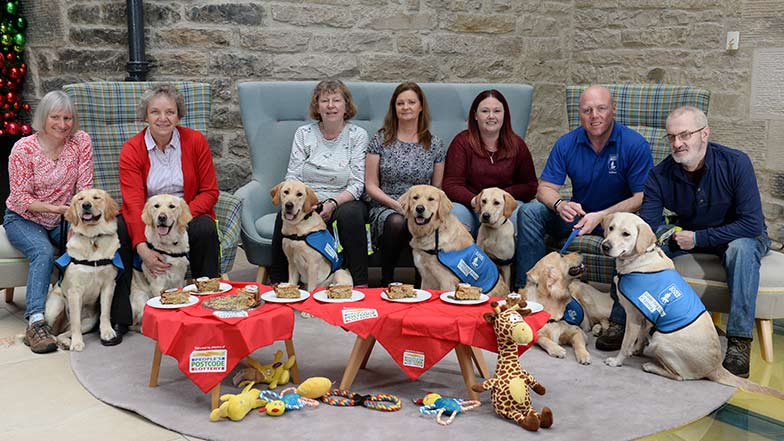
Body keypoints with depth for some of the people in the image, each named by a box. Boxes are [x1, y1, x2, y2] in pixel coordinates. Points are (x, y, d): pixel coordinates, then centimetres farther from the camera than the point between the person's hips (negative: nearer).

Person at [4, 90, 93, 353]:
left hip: (62, 221, 3)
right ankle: (35, 323, -39)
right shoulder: (23, 149, -13)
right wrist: (55, 208, -29)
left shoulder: (81, 141, -5)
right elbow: (21, 199, -13)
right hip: (23, 219, -3)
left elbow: (84, 188, -6)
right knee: (43, 252, -33)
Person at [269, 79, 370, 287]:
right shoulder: (303, 133, 8)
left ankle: (360, 285, -29)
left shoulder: (357, 135, 3)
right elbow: (293, 178, 3)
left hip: (344, 201, -1)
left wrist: (332, 204, -20)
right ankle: (278, 283, -17)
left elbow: (357, 184, -4)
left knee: (350, 214, -35)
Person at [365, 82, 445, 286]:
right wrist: (398, 205, -11)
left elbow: (437, 188, 15)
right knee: (397, 222, -38)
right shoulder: (380, 141, 7)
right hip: (385, 208, 0)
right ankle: (387, 282, -18)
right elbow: (371, 186, 4)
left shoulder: (435, 144, 11)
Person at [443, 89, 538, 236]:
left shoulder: (517, 145, 10)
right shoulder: (462, 142, 3)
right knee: (455, 211, -34)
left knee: (516, 212, -32)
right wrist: (475, 201, -24)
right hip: (469, 205, -1)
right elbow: (451, 185, -5)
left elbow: (530, 186, 10)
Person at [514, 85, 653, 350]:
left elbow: (643, 197, -19)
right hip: (578, 216, 4)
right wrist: (560, 204, -30)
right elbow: (545, 187, -6)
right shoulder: (567, 144, -4)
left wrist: (601, 216, -31)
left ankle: (620, 320, -30)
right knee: (530, 212, -17)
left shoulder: (635, 145, -14)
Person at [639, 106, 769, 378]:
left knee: (742, 248, -38)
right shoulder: (660, 175, -15)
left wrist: (698, 238, -29)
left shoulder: (735, 163, -24)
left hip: (739, 235, -3)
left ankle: (739, 342, -35)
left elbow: (753, 224, -27)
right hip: (687, 235, 4)